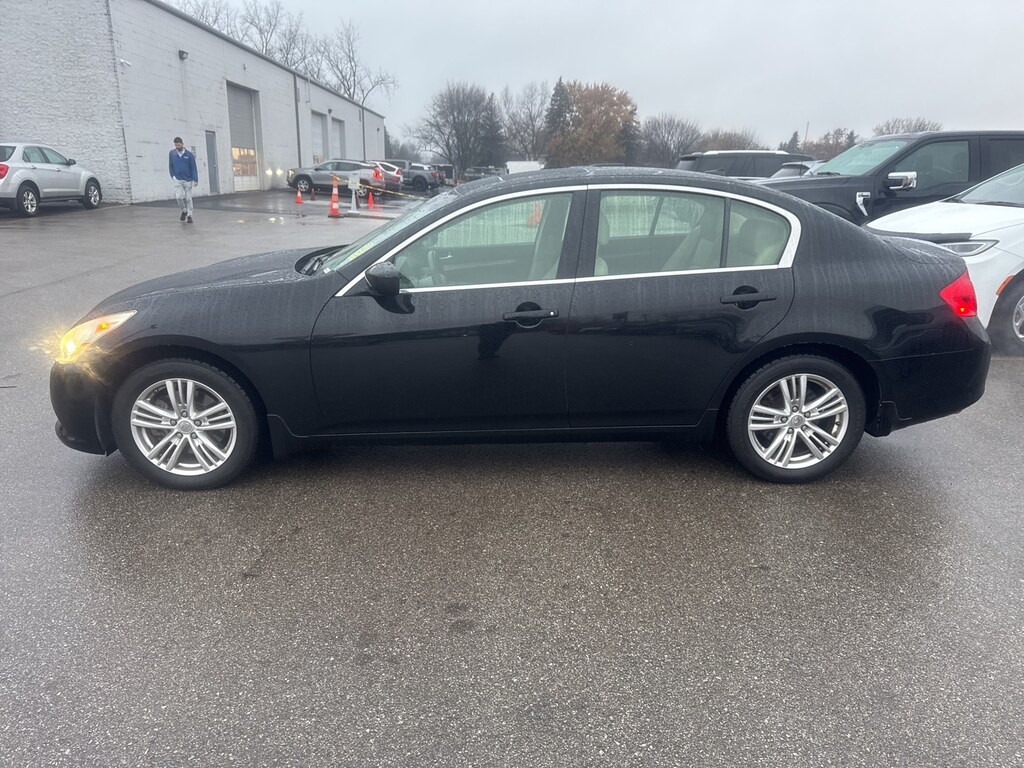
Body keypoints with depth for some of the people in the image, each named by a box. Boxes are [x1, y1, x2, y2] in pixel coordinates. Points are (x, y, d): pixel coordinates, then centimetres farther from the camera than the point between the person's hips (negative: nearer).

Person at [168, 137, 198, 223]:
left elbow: (193, 168, -4)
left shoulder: (189, 155, -4)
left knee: (188, 198, 3)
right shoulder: (172, 153, 2)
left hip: (188, 180, -1)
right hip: (177, 180, 1)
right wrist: (173, 176, 3)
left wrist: (195, 180, -11)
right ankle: (184, 211, 12)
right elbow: (170, 166, 12)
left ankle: (189, 215, 13)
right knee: (179, 197, -12)